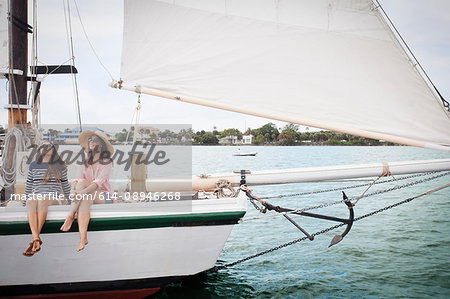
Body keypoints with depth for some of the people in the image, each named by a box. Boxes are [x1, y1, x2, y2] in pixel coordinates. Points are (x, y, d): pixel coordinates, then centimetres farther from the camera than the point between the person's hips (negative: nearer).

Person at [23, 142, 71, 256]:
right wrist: (26, 199, 17)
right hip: (35, 196, 2)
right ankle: (36, 239, -52)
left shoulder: (59, 166, 15)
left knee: (43, 200, -38)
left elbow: (65, 185, 20)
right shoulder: (33, 165, 19)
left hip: (53, 198, -2)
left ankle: (34, 239, -48)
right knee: (31, 202, -36)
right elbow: (29, 185, 23)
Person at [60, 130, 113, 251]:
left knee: (83, 183, -33)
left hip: (102, 195, -4)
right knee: (85, 200, -36)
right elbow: (78, 179, 4)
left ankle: (70, 216, -34)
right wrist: (74, 190, -22)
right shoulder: (86, 163, 16)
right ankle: (83, 238, -47)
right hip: (88, 194, 4)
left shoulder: (107, 162, -3)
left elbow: (99, 182, -18)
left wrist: (82, 192, -34)